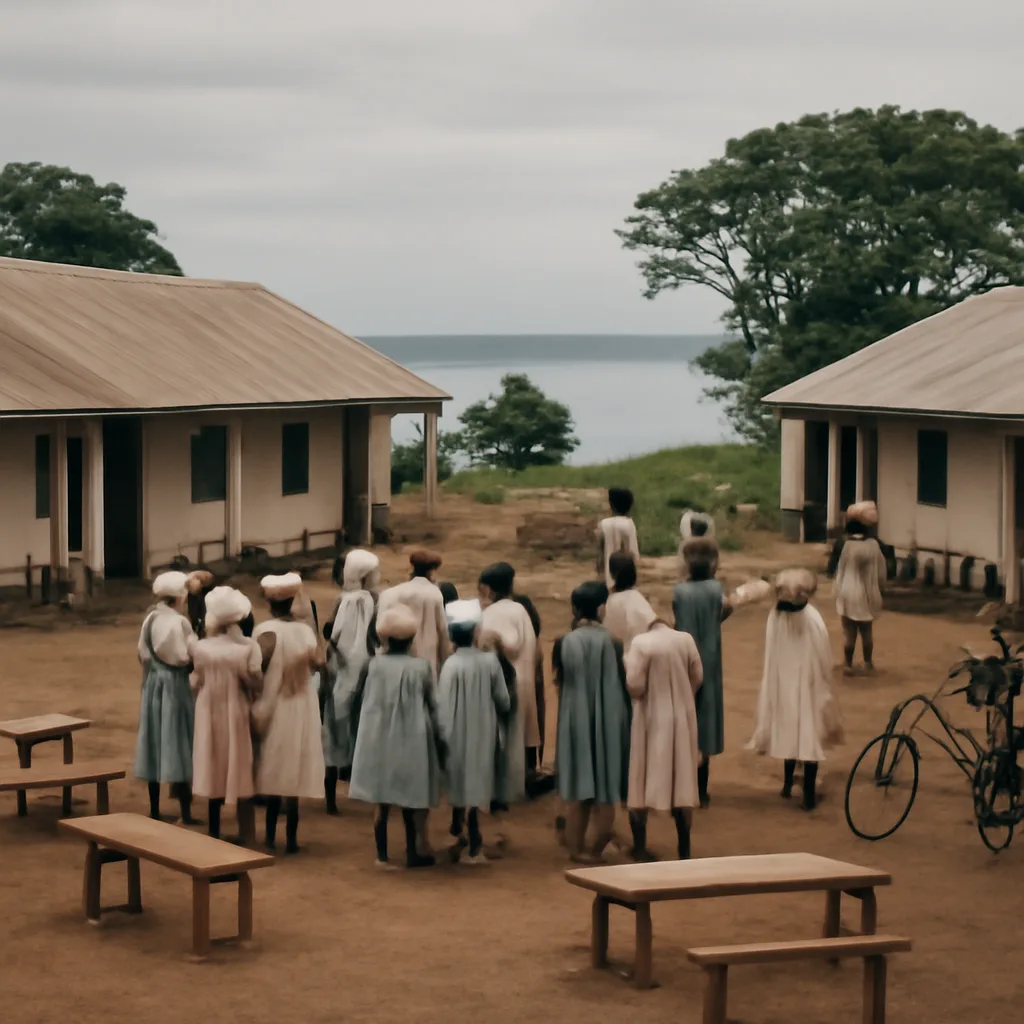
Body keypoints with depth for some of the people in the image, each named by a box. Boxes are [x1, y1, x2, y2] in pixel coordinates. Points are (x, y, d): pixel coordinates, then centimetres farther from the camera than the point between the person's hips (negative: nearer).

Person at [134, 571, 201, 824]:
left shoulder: (150, 620, 5)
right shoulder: (179, 622, -16)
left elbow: (143, 655, 10)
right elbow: (193, 656, -17)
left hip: (153, 684, 7)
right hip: (175, 685, -6)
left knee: (156, 745, 11)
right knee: (177, 746, -3)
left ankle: (155, 810, 15)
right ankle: (185, 813, -3)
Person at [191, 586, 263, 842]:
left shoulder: (202, 647, -10)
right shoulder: (249, 647, -13)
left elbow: (195, 684, 0)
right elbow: (256, 684, -14)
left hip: (211, 717, 1)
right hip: (238, 716, -1)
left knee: (215, 771, 12)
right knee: (240, 773, 8)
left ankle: (214, 833, 20)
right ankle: (245, 835, 10)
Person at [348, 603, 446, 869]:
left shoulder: (371, 666, -5)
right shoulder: (421, 668, -8)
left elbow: (356, 706, 1)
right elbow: (432, 709, -5)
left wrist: (360, 734, 15)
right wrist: (439, 743, 5)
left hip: (377, 742, 1)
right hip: (412, 743, -1)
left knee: (382, 801, 11)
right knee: (409, 801, 11)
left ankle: (382, 855, 13)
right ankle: (412, 853, 17)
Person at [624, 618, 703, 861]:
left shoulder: (640, 642, -15)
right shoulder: (686, 640, -5)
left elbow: (634, 685, -19)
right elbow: (697, 678, 5)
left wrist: (643, 696, 4)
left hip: (651, 718, -3)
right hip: (682, 716, 3)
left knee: (643, 780, 9)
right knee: (682, 780, 10)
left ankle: (639, 846, 12)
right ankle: (684, 849, 12)